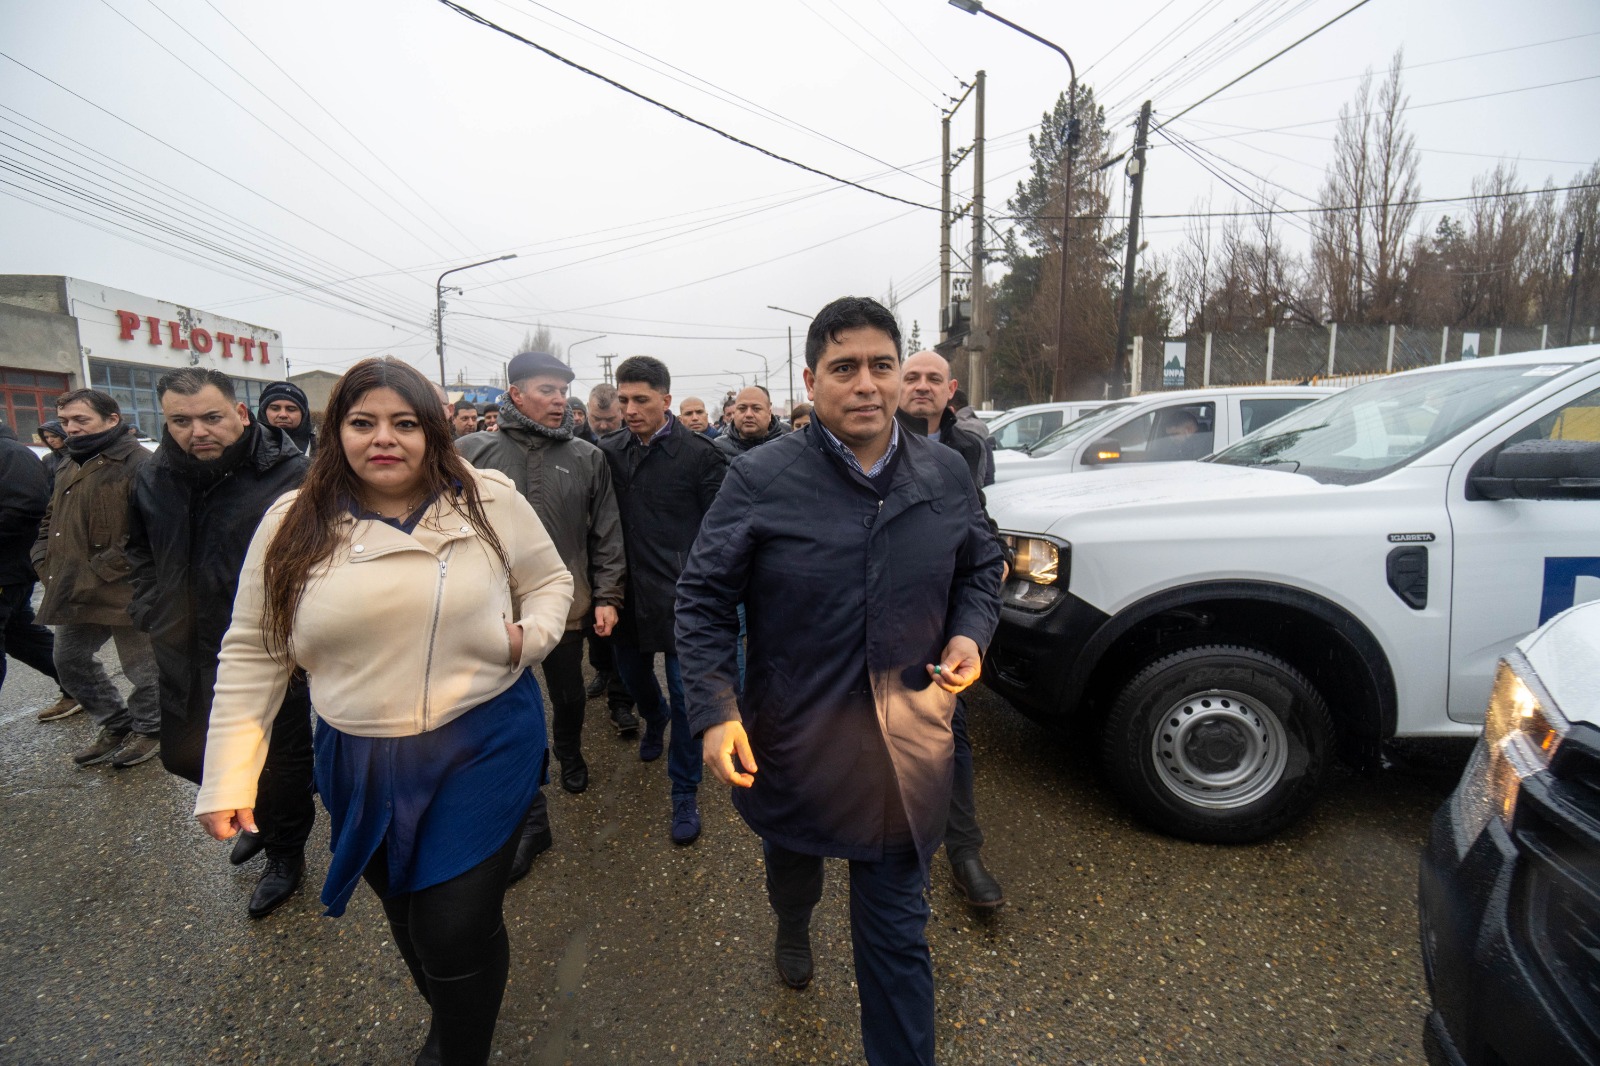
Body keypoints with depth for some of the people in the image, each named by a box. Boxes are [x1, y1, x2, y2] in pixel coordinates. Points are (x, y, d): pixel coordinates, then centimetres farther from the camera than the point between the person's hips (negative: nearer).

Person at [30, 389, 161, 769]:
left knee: (141, 666, 3)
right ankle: (115, 726, 35)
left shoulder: (137, 463, -15)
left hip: (124, 591, -9)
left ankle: (149, 728, 25)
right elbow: (51, 521, 25)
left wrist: (98, 574, -19)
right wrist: (45, 560, 8)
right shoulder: (70, 466, 15)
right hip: (75, 594, 10)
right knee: (69, 660, 19)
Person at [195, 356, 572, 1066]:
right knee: (408, 920, 22)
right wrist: (227, 779, 1)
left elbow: (550, 580, 6)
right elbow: (253, 654, 2)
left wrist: (533, 633, -15)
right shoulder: (292, 526, -2)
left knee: (458, 930, 0)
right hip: (359, 763, 3)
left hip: (484, 746, -2)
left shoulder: (490, 501, -6)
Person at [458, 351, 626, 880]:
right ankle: (529, 819, 22)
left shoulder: (587, 458, 0)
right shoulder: (472, 452, -3)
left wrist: (607, 596, 1)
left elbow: (606, 537, 3)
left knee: (569, 698, 19)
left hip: (567, 608, 1)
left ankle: (569, 754, 51)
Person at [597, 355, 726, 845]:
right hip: (629, 591, 5)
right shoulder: (610, 452, 2)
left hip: (683, 596, -4)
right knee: (630, 670, 23)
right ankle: (655, 718, 57)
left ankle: (685, 792, 21)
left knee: (686, 696, 4)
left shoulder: (699, 454, -10)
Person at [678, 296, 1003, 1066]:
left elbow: (981, 568, 11)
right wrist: (714, 709, -17)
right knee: (793, 861, 32)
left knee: (897, 934, 11)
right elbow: (704, 597, -10)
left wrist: (970, 631, -8)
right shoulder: (761, 479, -15)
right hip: (790, 738, 0)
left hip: (903, 751, 0)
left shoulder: (945, 475, -4)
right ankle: (793, 928, 68)